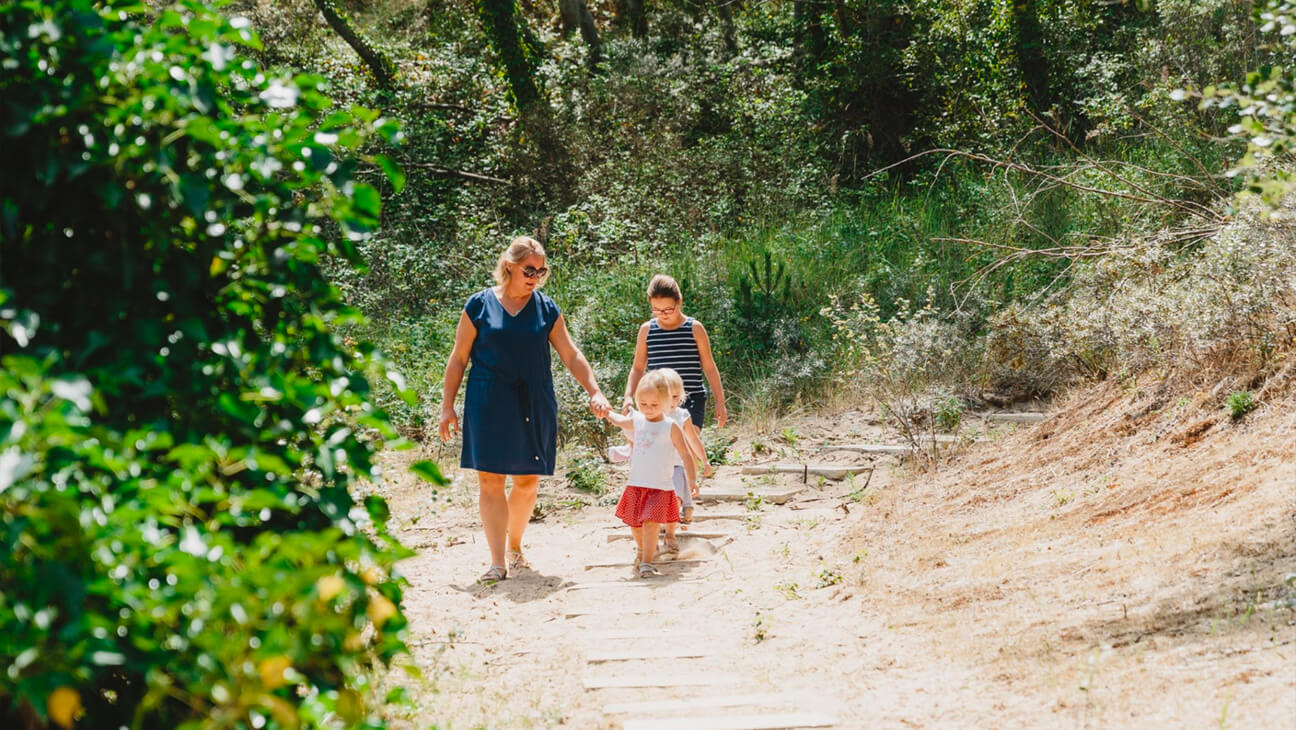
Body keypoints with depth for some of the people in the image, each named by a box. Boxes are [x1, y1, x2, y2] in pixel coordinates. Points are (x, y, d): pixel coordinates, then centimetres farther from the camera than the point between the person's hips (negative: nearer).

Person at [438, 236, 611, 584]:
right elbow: (458, 359, 5)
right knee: (490, 481, -6)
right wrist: (447, 405, 1)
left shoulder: (546, 308, 8)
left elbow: (571, 355, 7)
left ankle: (515, 547, 28)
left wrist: (594, 391, -5)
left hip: (534, 407, 2)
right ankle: (497, 563, -6)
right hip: (489, 405, -2)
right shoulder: (480, 305, 2)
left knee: (528, 482, 6)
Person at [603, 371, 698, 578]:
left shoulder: (671, 428, -10)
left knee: (651, 523, -16)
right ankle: (642, 551, 41)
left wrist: (692, 479, -14)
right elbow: (618, 420, 26)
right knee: (635, 524, 15)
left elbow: (685, 454, -8)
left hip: (659, 487, -5)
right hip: (635, 484, 5)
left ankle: (646, 562, -14)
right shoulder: (637, 421, 5)